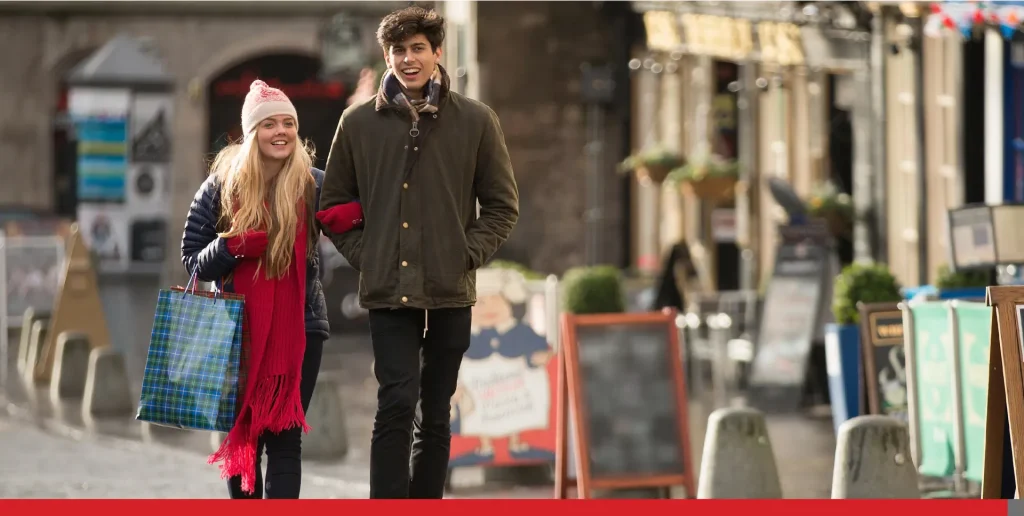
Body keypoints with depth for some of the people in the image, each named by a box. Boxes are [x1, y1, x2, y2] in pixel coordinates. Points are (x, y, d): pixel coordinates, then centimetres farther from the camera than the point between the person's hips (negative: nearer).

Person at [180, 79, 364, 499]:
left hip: (299, 328, -1)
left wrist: (348, 216, -15)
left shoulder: (314, 186, -4)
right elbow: (192, 258, 1)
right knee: (241, 437, 10)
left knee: (285, 440, -4)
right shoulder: (223, 185, -3)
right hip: (237, 329, 1)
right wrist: (232, 246, -19)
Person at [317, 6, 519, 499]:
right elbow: (333, 204, 10)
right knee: (397, 404, -11)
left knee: (436, 414, 9)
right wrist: (363, 255, -2)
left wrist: (469, 254, -5)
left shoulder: (476, 121, 2)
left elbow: (502, 205, 7)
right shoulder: (359, 123, 3)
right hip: (388, 292, -1)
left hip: (450, 292, 1)